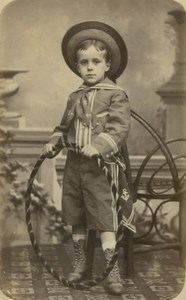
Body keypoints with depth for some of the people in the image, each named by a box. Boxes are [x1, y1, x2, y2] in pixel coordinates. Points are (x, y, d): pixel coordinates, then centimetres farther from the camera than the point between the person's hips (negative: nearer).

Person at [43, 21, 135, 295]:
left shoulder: (116, 95, -7)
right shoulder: (75, 97, 12)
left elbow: (120, 128, -17)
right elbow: (64, 126, 21)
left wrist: (98, 146, -29)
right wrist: (54, 142, 5)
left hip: (101, 166, -6)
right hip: (74, 164, 6)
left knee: (105, 219, -6)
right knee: (76, 219, 15)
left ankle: (113, 272, 1)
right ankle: (80, 264, 31)